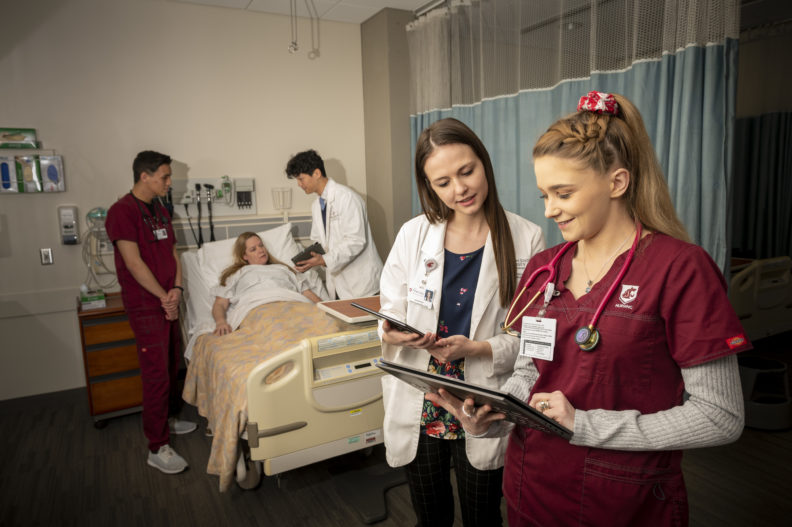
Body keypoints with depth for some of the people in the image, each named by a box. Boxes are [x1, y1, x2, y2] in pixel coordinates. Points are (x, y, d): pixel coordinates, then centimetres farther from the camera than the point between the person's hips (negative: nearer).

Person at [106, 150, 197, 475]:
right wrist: (164, 296, -13)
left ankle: (168, 419, 36)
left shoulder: (160, 210, 12)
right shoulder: (122, 211, -14)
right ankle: (157, 448, 4)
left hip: (168, 301, 8)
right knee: (156, 373, -6)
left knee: (172, 365, 17)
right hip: (145, 305, -8)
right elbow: (134, 263, -18)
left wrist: (177, 289, -3)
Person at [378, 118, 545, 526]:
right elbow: (389, 314, 0)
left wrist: (478, 348, -24)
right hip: (418, 409, 2)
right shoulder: (413, 235, -5)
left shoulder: (525, 239, -10)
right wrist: (394, 333, -22)